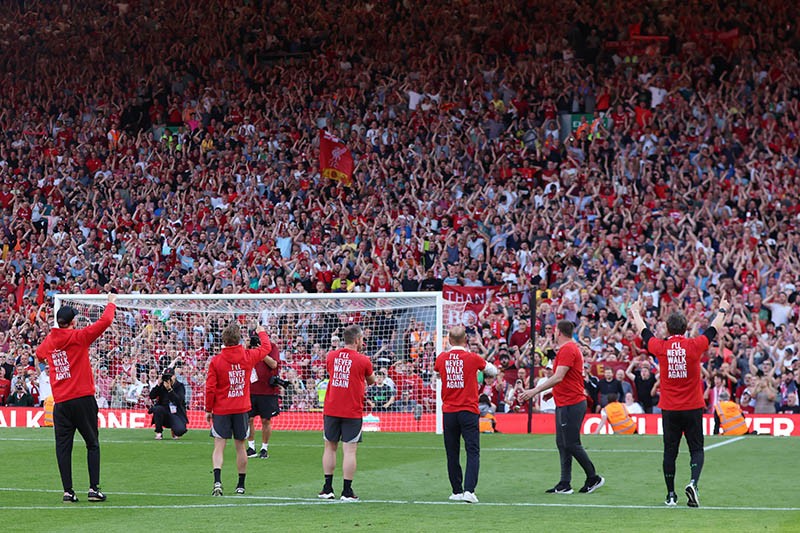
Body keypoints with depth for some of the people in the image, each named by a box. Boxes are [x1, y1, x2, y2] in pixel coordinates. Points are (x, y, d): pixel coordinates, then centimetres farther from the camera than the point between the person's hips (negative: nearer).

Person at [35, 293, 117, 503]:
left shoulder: (48, 341, 8)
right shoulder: (78, 337, -6)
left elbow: (39, 354, 32)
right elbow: (105, 321, -7)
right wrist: (111, 303, 9)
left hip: (60, 403, 4)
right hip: (83, 399, -4)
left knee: (63, 447, 3)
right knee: (92, 444, 5)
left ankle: (68, 491, -2)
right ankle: (94, 488, -2)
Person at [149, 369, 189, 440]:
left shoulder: (180, 386, -3)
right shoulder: (162, 385, 4)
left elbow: (179, 401, -19)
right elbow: (151, 396, -7)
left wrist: (169, 389, -28)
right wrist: (158, 385, -17)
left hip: (177, 414, -2)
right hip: (164, 413, 2)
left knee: (180, 430, -30)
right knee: (157, 408, -33)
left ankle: (174, 430, 12)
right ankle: (159, 433, -15)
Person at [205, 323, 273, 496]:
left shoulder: (216, 361, -9)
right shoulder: (248, 356, -4)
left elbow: (210, 389, -7)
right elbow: (266, 347, 16)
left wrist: (208, 410, 4)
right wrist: (262, 332, 35)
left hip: (221, 410, -2)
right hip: (241, 410, 2)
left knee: (219, 446, -1)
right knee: (240, 447, 11)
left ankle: (217, 481, -20)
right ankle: (241, 485, 18)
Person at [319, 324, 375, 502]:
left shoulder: (331, 356, 3)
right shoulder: (363, 360, -8)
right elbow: (371, 381, 7)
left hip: (331, 410, 4)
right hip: (352, 412, -4)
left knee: (330, 447, 12)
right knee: (350, 450, -1)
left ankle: (327, 488, 14)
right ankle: (347, 491, -2)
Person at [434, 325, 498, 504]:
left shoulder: (442, 358, 0)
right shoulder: (472, 358, -7)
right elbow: (493, 371, 7)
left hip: (448, 412, 3)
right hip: (469, 411, -3)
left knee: (452, 453, 10)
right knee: (473, 452, -3)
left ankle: (457, 491, 13)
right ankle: (469, 490, -16)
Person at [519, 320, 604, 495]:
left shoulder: (567, 350, -16)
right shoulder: (571, 348, 16)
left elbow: (558, 377, -23)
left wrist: (535, 390, -24)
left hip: (571, 405, -10)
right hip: (564, 404, 10)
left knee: (571, 444, -6)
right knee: (562, 444, 8)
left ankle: (593, 478, 5)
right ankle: (565, 484, 8)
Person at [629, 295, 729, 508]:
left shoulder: (660, 347, -5)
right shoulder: (694, 345, -7)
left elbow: (643, 331, 14)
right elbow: (714, 329, 10)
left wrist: (635, 312, 33)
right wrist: (722, 310, 29)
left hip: (669, 409, 1)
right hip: (693, 408, -1)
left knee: (670, 451, 7)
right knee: (696, 450, 5)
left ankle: (671, 495, 8)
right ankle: (693, 482, -18)